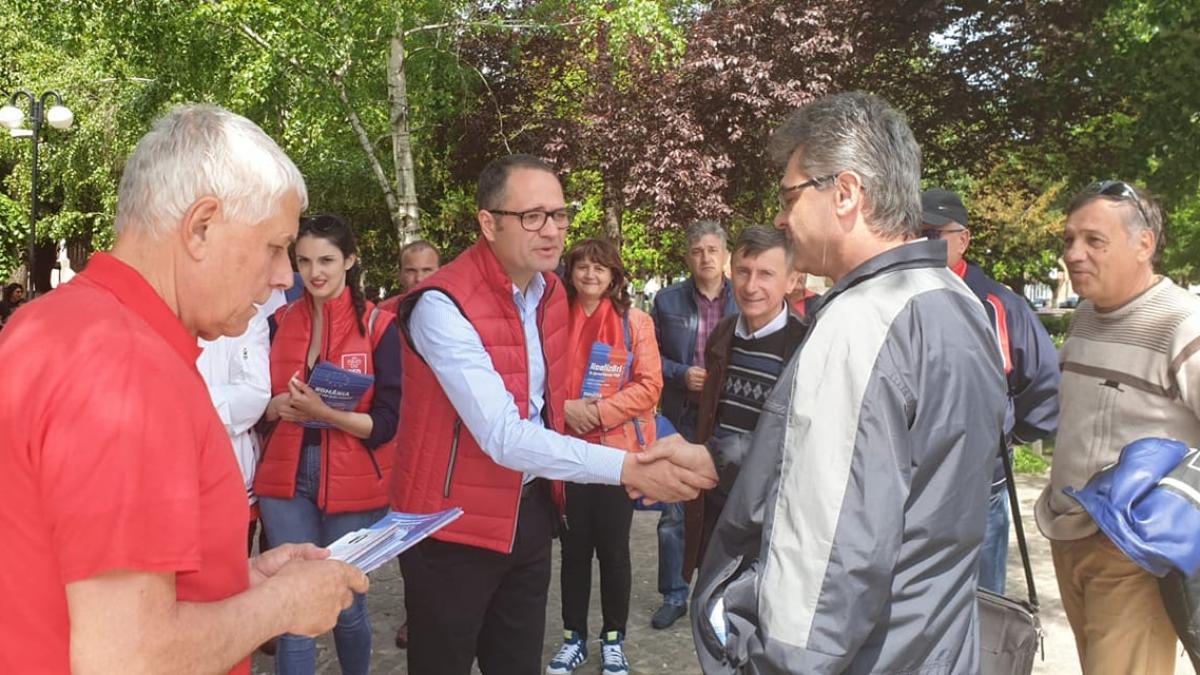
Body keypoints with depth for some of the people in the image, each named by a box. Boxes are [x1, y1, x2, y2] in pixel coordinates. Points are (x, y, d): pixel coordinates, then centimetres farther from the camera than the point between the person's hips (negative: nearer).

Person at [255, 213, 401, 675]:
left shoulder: (378, 326, -7)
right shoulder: (280, 321, 5)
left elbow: (385, 423, -10)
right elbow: (260, 405, 11)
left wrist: (323, 411, -24)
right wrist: (280, 405, -11)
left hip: (352, 482, -2)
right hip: (286, 478, 3)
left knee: (347, 603, 12)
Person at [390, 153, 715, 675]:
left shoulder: (550, 291, 3)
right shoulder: (443, 305, -23)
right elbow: (502, 436, -30)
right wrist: (628, 468, -35)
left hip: (531, 508, 7)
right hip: (454, 521, -6)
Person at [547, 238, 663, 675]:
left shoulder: (636, 321, -2)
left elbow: (649, 385, -7)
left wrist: (600, 411, -16)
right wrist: (565, 408, -13)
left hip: (618, 448, -2)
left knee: (613, 548, 8)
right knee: (574, 546, 11)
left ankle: (613, 639, 24)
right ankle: (574, 636, 26)